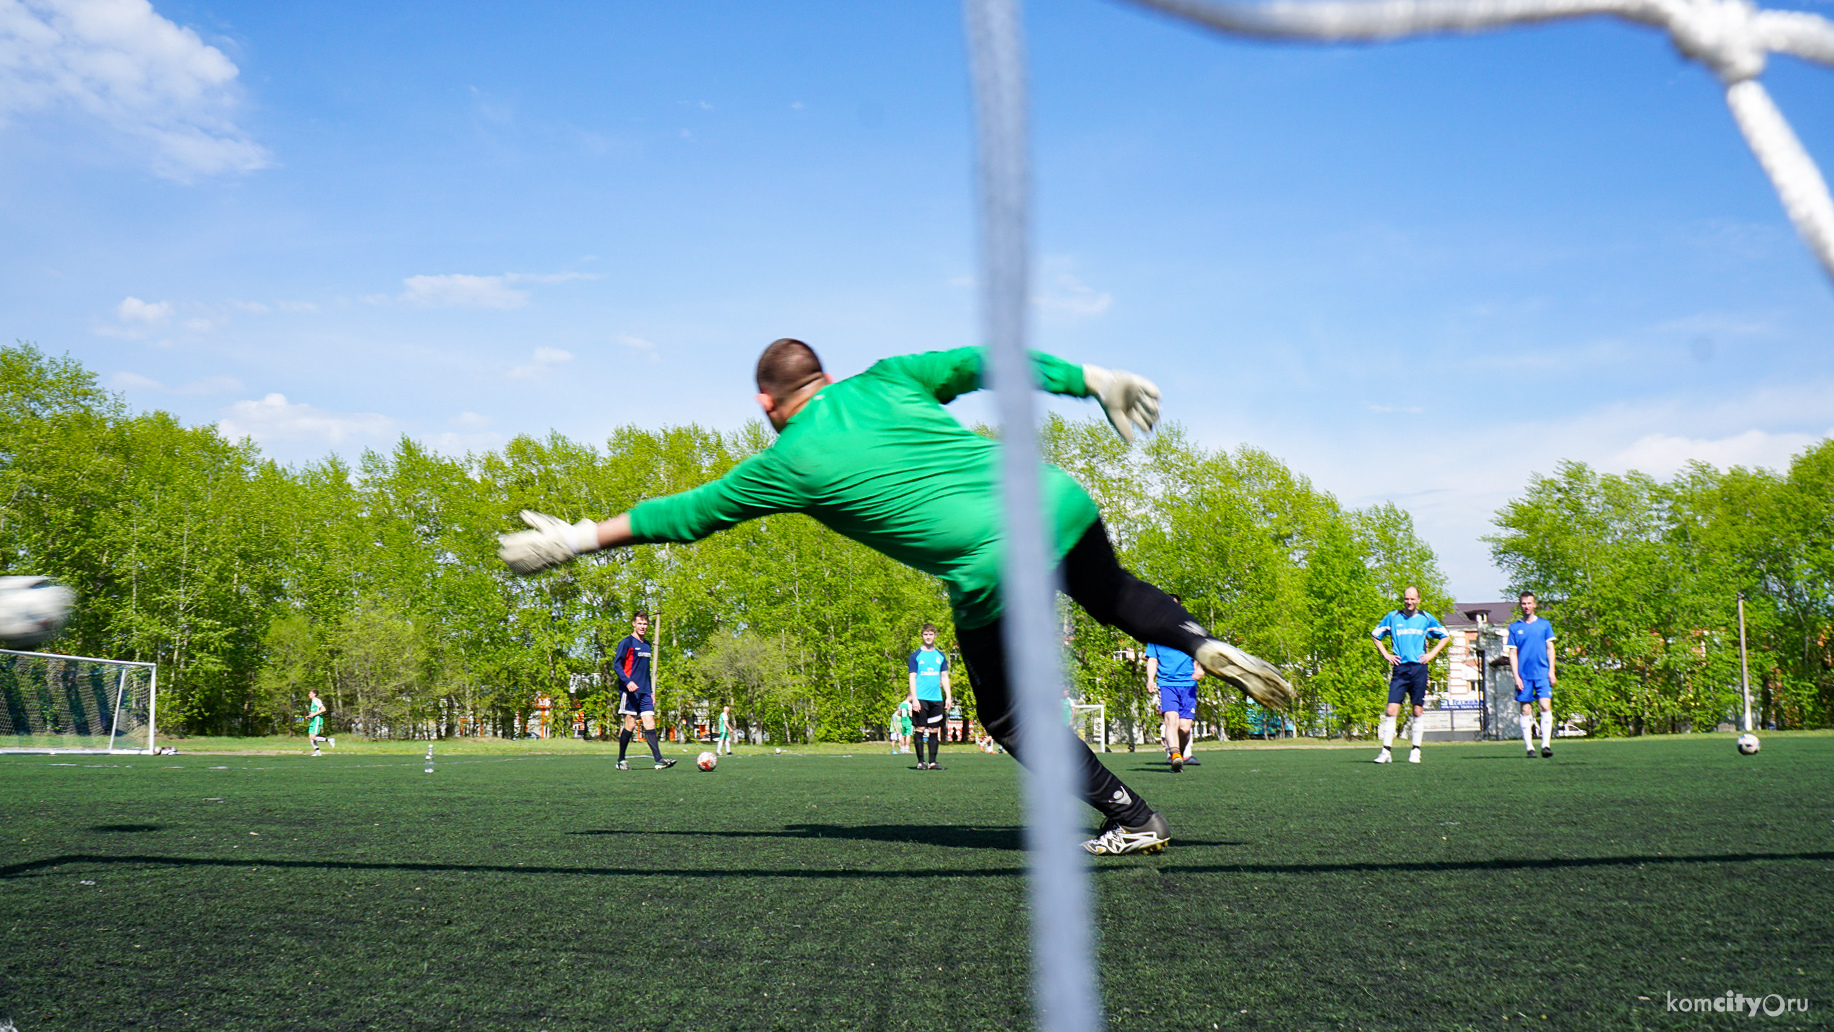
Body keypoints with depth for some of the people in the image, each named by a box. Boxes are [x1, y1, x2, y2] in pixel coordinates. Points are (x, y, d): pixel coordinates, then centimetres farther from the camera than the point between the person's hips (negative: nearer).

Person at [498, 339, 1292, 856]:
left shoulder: (789, 465, 5)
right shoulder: (883, 382, 15)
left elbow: (684, 514, 13)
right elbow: (988, 362, 14)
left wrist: (578, 539, 24)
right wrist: (1094, 381, 21)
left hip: (995, 570, -5)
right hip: (1057, 499, 6)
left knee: (1009, 717, 18)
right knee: (1113, 595, 36)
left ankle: (1131, 818, 18)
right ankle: (1204, 644, 11)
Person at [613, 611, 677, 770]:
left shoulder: (646, 645, 19)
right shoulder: (626, 642, -3)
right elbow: (616, 664, -10)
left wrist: (652, 691, 23)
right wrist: (627, 681, -24)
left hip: (644, 692, 6)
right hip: (630, 691, -6)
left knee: (650, 723, -3)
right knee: (630, 725, -5)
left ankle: (659, 760, -10)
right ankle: (621, 761, 7)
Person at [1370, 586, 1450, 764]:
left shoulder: (1426, 618, 7)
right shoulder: (1393, 617, 6)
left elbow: (1444, 636, 18)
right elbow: (1375, 635, 17)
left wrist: (1432, 654, 6)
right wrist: (1386, 654, 6)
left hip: (1419, 668, 1)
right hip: (1400, 668, 0)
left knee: (1418, 711, 3)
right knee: (1391, 710, -9)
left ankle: (1415, 751, 13)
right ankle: (1386, 751, -7)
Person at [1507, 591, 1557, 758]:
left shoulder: (1544, 624, 9)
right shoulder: (1514, 627, 7)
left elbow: (1550, 648, 9)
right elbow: (1513, 653, 6)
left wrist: (1551, 671, 0)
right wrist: (1516, 676, -2)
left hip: (1542, 673, 0)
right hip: (1524, 675, 0)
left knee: (1545, 706, -13)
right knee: (1526, 710, 0)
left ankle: (1546, 744, -14)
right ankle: (1529, 747, 4)